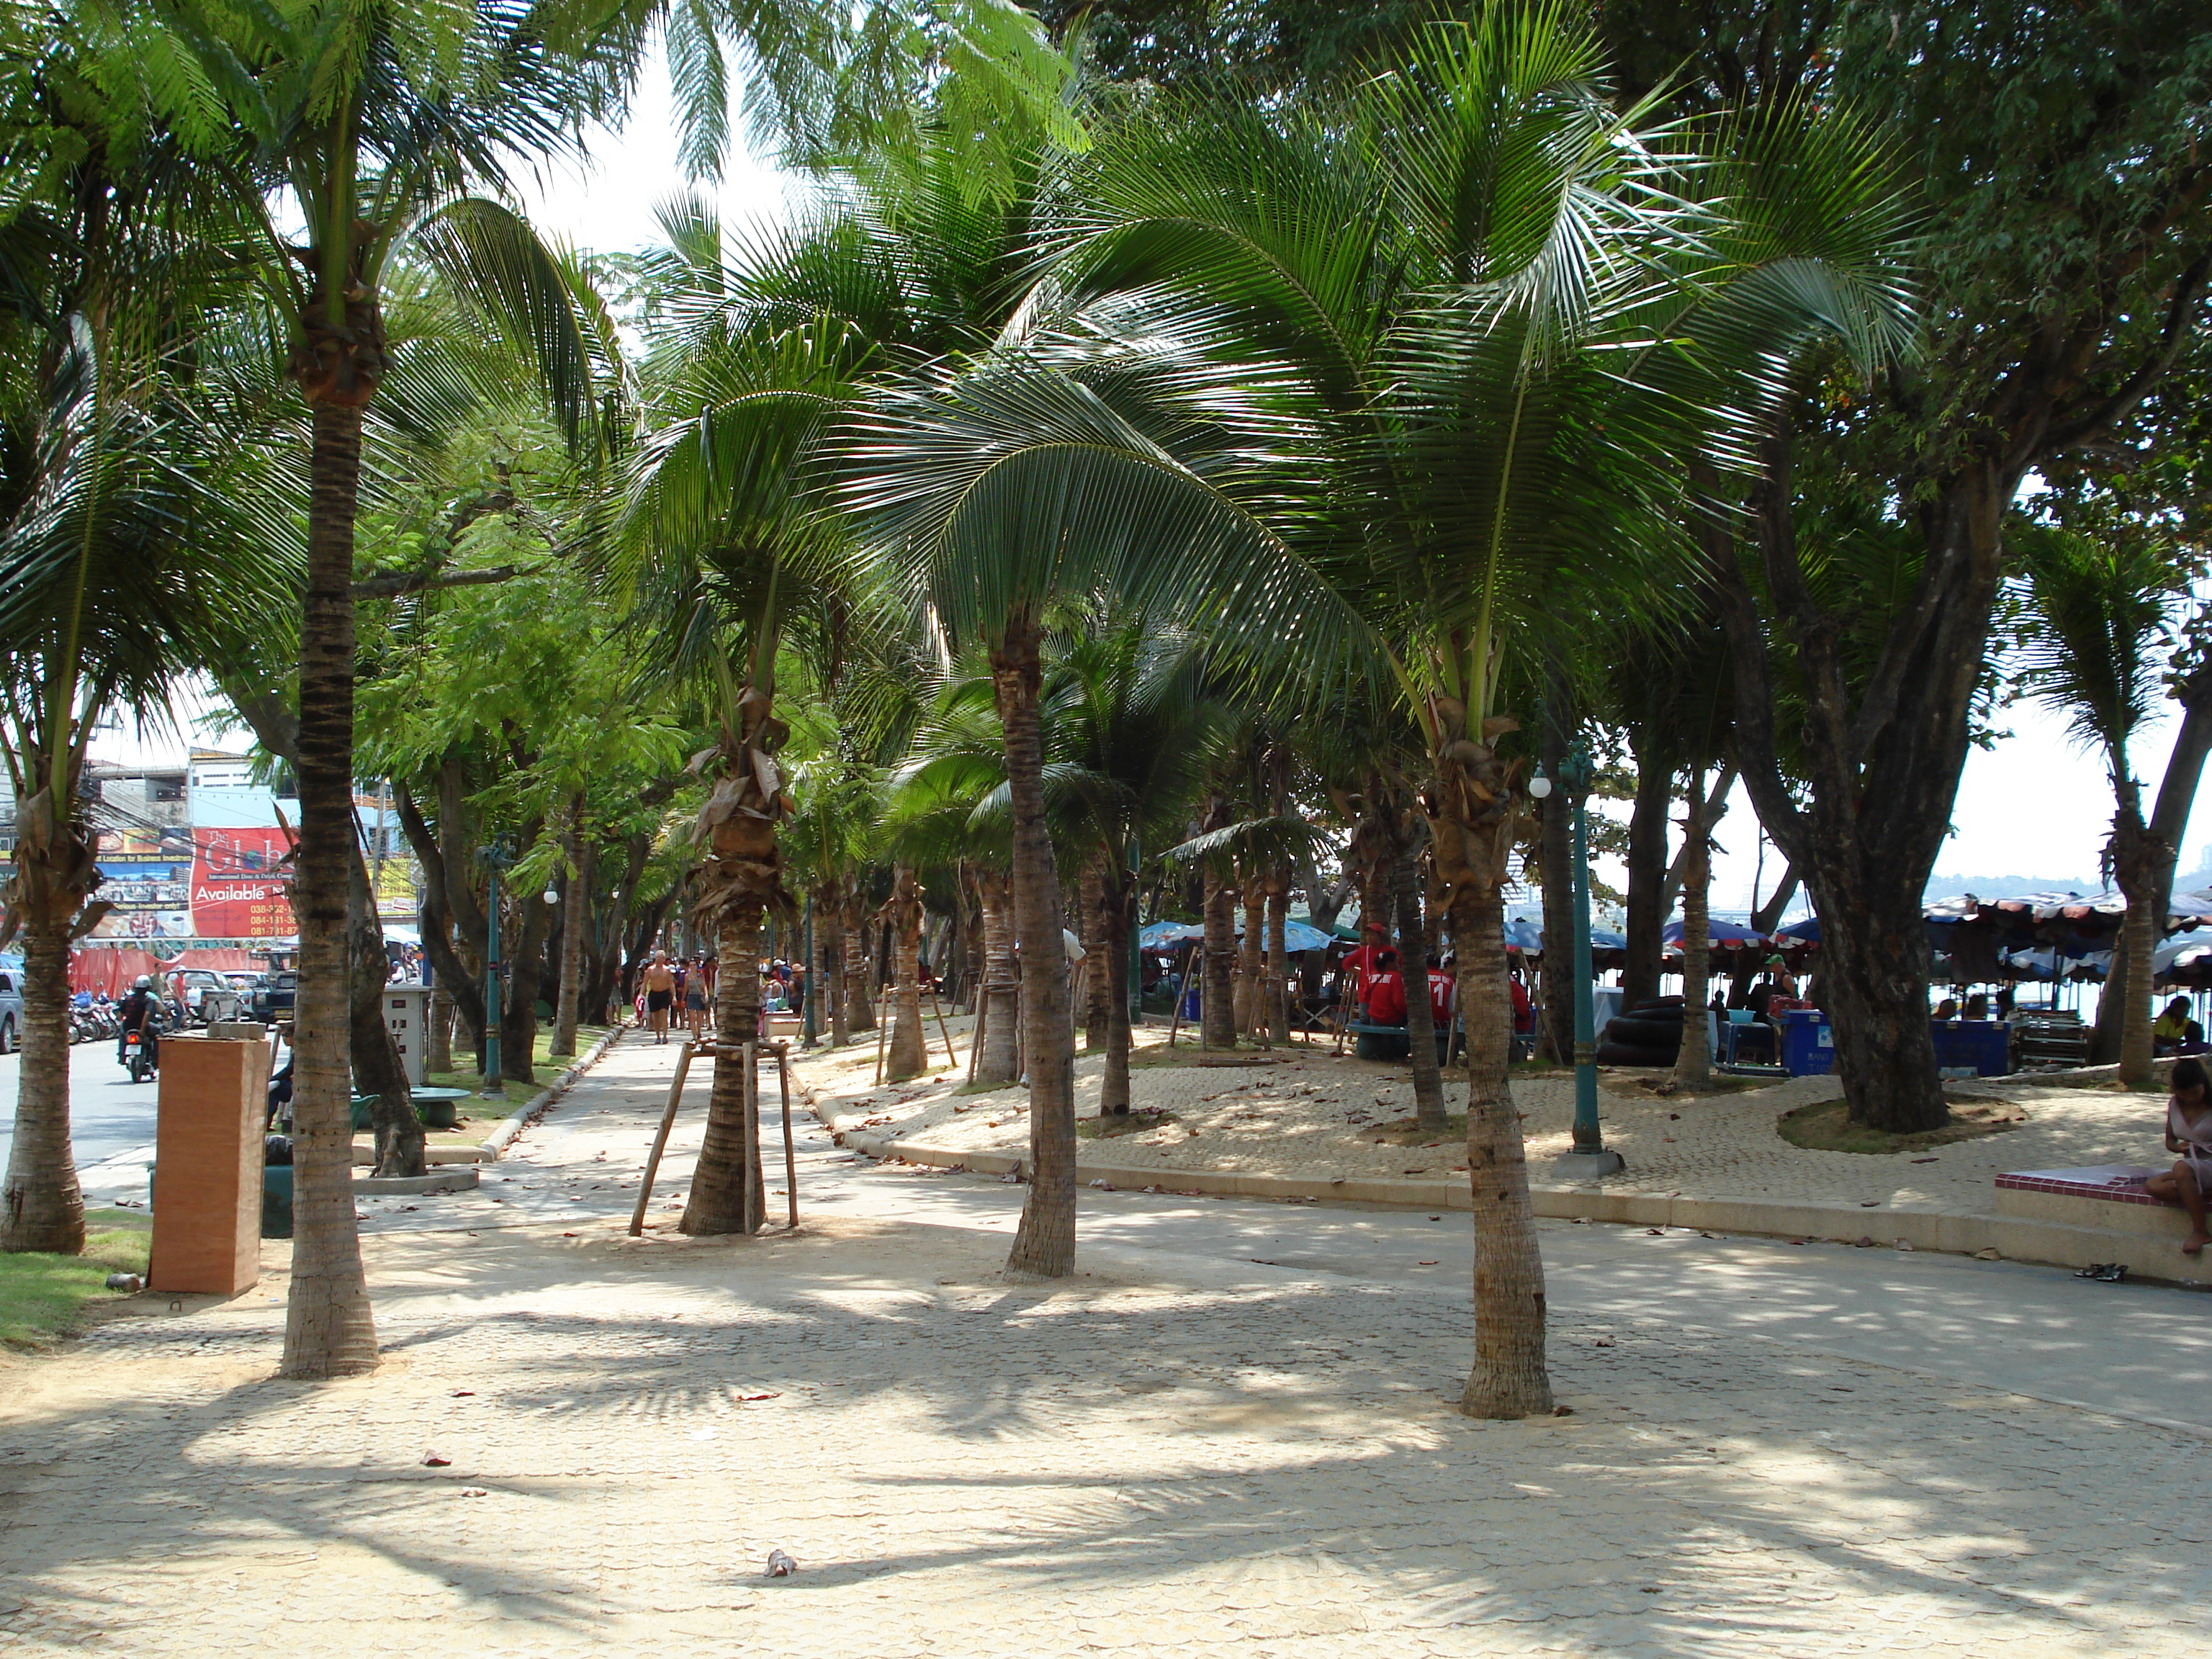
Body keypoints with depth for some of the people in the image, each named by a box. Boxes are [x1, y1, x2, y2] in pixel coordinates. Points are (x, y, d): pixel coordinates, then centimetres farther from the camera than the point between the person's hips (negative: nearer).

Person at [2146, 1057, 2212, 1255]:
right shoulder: (2174, 1105, 5)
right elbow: (2170, 1141, 15)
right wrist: (2178, 1147, -8)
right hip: (2193, 1166, 6)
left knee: (2182, 1168, -37)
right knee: (2152, 1186, -20)